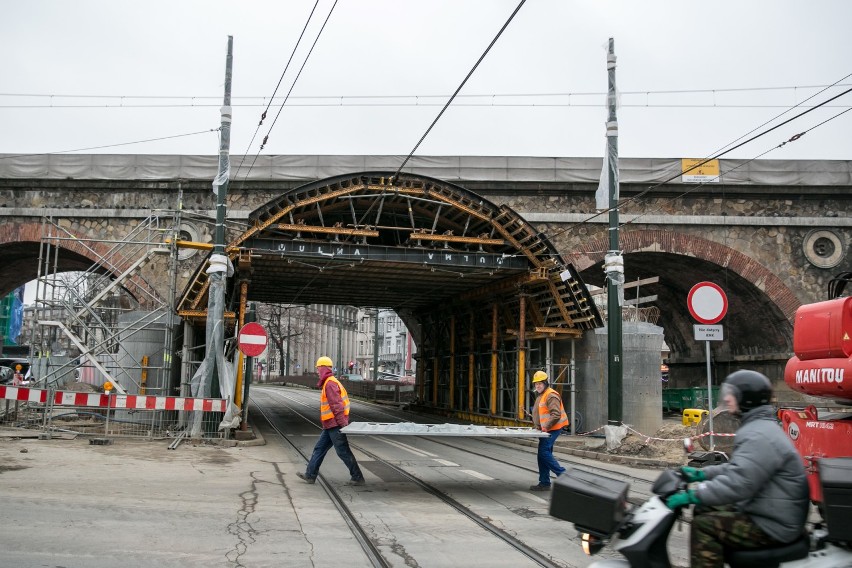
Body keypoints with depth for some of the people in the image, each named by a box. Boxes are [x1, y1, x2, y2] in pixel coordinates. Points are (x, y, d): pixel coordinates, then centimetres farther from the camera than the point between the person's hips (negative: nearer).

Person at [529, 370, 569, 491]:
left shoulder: (551, 396, -15)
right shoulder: (541, 396, 19)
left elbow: (556, 415, -23)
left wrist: (546, 427, -19)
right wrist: (538, 426, 19)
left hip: (552, 430, -10)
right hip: (546, 430, 10)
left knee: (544, 452, -15)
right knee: (543, 454, 10)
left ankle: (563, 474, -7)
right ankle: (544, 483, 16)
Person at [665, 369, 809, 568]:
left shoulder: (759, 436, -23)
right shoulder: (759, 427, 14)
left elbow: (738, 483, -31)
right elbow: (737, 468, 23)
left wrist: (691, 496, -28)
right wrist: (701, 474, 16)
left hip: (774, 526, -11)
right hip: (767, 513, 11)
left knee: (703, 526, -16)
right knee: (703, 511, 13)